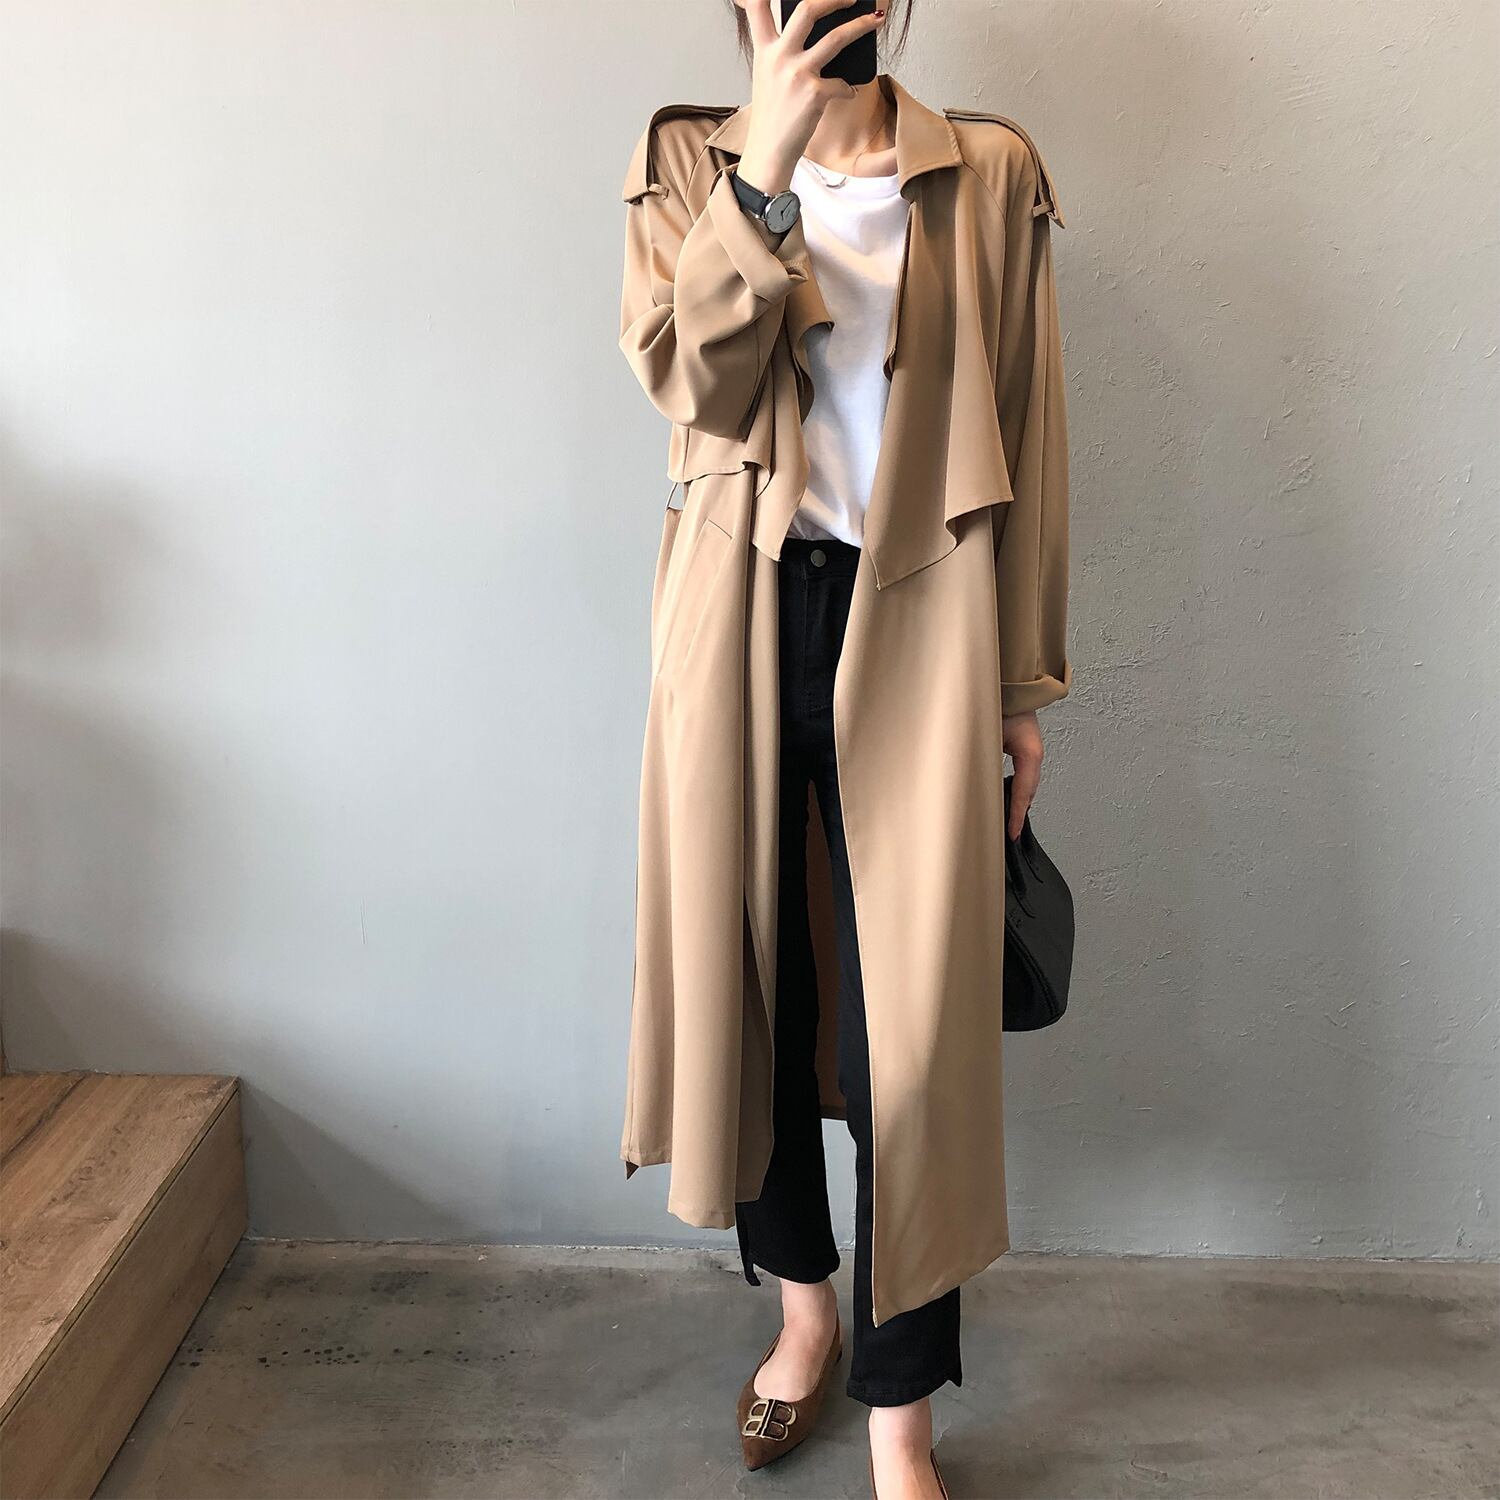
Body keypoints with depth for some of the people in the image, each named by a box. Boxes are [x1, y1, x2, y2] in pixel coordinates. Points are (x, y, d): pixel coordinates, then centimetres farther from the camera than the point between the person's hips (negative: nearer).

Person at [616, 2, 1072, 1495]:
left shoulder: (990, 173, 8)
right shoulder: (689, 160, 10)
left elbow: (1028, 437, 6)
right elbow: (681, 373, -7)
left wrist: (1024, 684, 4)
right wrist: (767, 169, -17)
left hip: (917, 627, -1)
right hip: (742, 618, 2)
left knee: (914, 1025, -1)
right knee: (744, 978, 11)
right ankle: (804, 1303, 37)